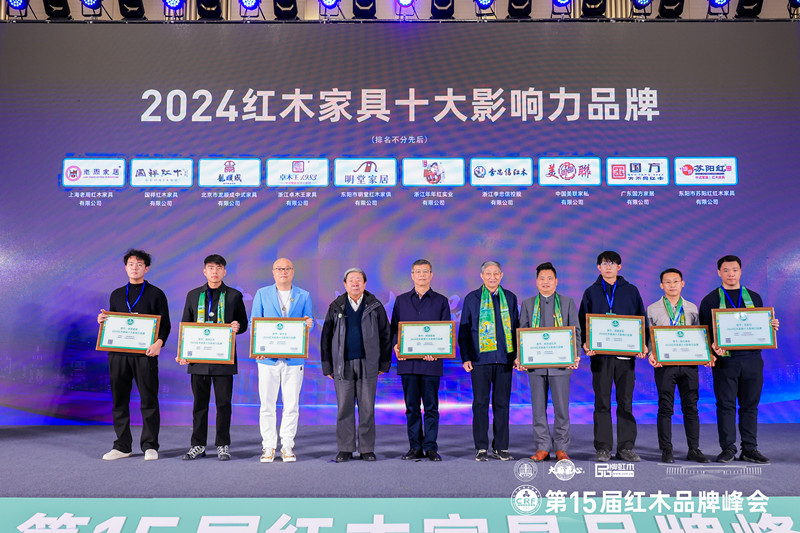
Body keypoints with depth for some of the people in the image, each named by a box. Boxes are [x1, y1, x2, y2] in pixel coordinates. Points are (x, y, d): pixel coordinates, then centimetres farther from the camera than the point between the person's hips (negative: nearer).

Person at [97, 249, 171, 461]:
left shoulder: (155, 294, 5)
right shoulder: (116, 295, 17)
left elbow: (165, 324, 1)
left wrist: (159, 343, -15)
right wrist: (103, 321, 0)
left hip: (145, 354, -4)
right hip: (118, 353, 4)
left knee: (149, 400, -1)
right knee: (119, 400, 6)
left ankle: (150, 446, 7)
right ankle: (122, 446, 16)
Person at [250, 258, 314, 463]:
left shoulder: (304, 296, 11)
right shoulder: (262, 294, 9)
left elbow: (309, 321, 9)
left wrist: (309, 323, -17)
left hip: (294, 357, 1)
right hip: (268, 357, 0)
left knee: (291, 404, 2)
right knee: (267, 404, 2)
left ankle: (287, 446, 11)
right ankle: (268, 446, 12)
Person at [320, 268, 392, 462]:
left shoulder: (375, 307, 5)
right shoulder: (335, 307, 7)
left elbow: (385, 335, 8)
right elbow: (326, 337, 9)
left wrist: (384, 363, 4)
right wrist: (327, 366, 5)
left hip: (368, 365, 0)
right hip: (342, 365, 1)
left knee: (367, 409, 3)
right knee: (344, 409, 3)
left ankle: (367, 449, 13)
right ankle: (345, 449, 13)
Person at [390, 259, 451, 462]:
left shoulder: (441, 301, 8)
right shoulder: (401, 300, 13)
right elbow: (394, 327, 13)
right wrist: (395, 345, -7)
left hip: (431, 362, -2)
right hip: (407, 361, 2)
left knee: (431, 406, 1)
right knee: (411, 406, 6)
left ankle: (430, 447, 9)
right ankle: (415, 447, 14)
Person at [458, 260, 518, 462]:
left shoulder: (510, 298, 11)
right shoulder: (472, 298, 5)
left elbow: (516, 328, 15)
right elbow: (464, 331, 6)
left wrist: (517, 355, 7)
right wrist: (465, 357, -2)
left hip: (504, 358, 2)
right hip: (480, 358, -2)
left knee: (502, 403, 5)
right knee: (480, 403, 0)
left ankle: (501, 447, 14)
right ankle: (481, 448, 8)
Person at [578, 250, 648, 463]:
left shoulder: (631, 291, 11)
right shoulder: (591, 293, 10)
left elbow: (641, 320, 11)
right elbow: (582, 322, 8)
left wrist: (643, 344, -2)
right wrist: (585, 344, -7)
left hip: (626, 353, 1)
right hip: (600, 353, 0)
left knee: (626, 402, 3)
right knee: (602, 403, 1)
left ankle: (626, 447, 11)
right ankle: (603, 448, 7)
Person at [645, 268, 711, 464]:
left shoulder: (692, 308, 12)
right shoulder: (653, 309, 6)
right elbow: (648, 336, 3)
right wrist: (651, 354, -14)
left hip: (689, 363, 2)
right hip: (664, 364, -2)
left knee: (691, 407, 5)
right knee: (665, 407, 1)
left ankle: (694, 450, 13)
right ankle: (666, 450, 8)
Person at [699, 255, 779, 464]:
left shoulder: (754, 297, 15)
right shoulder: (710, 300, 5)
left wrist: (771, 327, -3)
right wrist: (713, 346, -16)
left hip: (751, 359, 3)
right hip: (725, 359, -3)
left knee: (750, 404, 6)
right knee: (726, 404, 0)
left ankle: (750, 449, 15)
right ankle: (727, 448, 9)